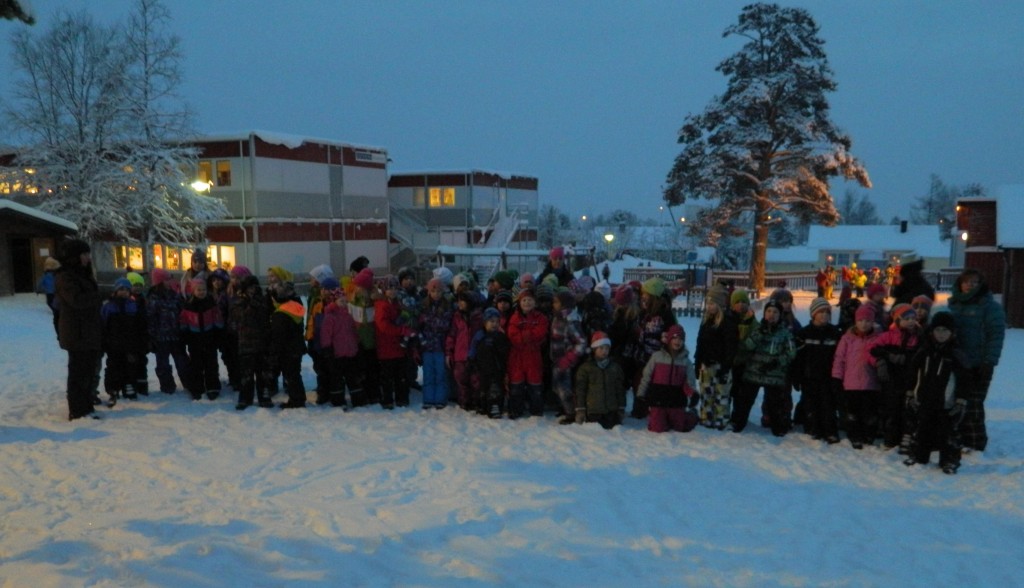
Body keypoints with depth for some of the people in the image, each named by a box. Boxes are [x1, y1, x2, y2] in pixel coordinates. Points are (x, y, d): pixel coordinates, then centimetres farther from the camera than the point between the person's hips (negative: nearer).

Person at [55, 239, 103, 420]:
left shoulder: (82, 275, 19)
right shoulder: (65, 277, -12)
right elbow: (78, 300, -28)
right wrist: (97, 298, -10)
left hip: (89, 334, 9)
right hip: (77, 334, -9)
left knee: (89, 371, 13)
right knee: (79, 373, -6)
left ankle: (85, 407, 21)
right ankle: (78, 411, -1)